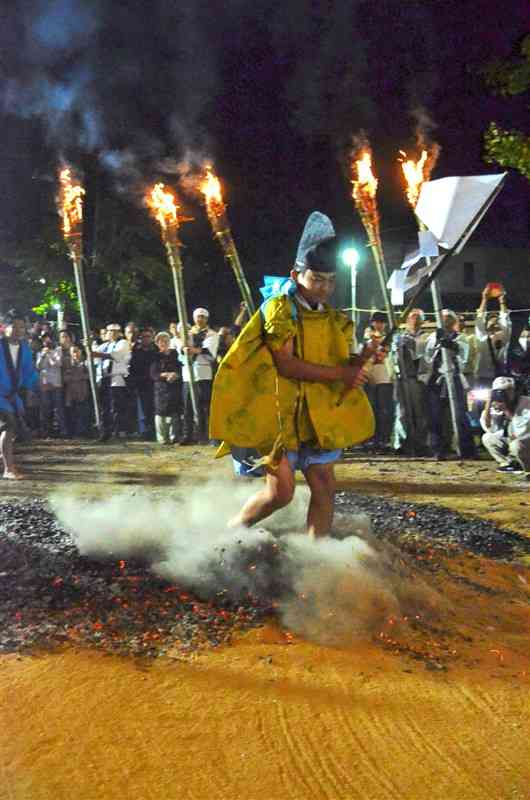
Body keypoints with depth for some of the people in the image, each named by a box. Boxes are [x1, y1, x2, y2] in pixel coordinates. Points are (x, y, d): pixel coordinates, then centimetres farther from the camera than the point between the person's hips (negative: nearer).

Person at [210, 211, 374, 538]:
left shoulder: (335, 320, 11)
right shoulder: (280, 308, -9)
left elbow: (342, 363, 12)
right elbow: (285, 364, -18)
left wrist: (357, 363, -12)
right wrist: (338, 374, -18)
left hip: (319, 416, 6)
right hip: (281, 413, -6)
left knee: (325, 489, 2)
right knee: (281, 492, -6)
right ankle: (230, 531, 19)